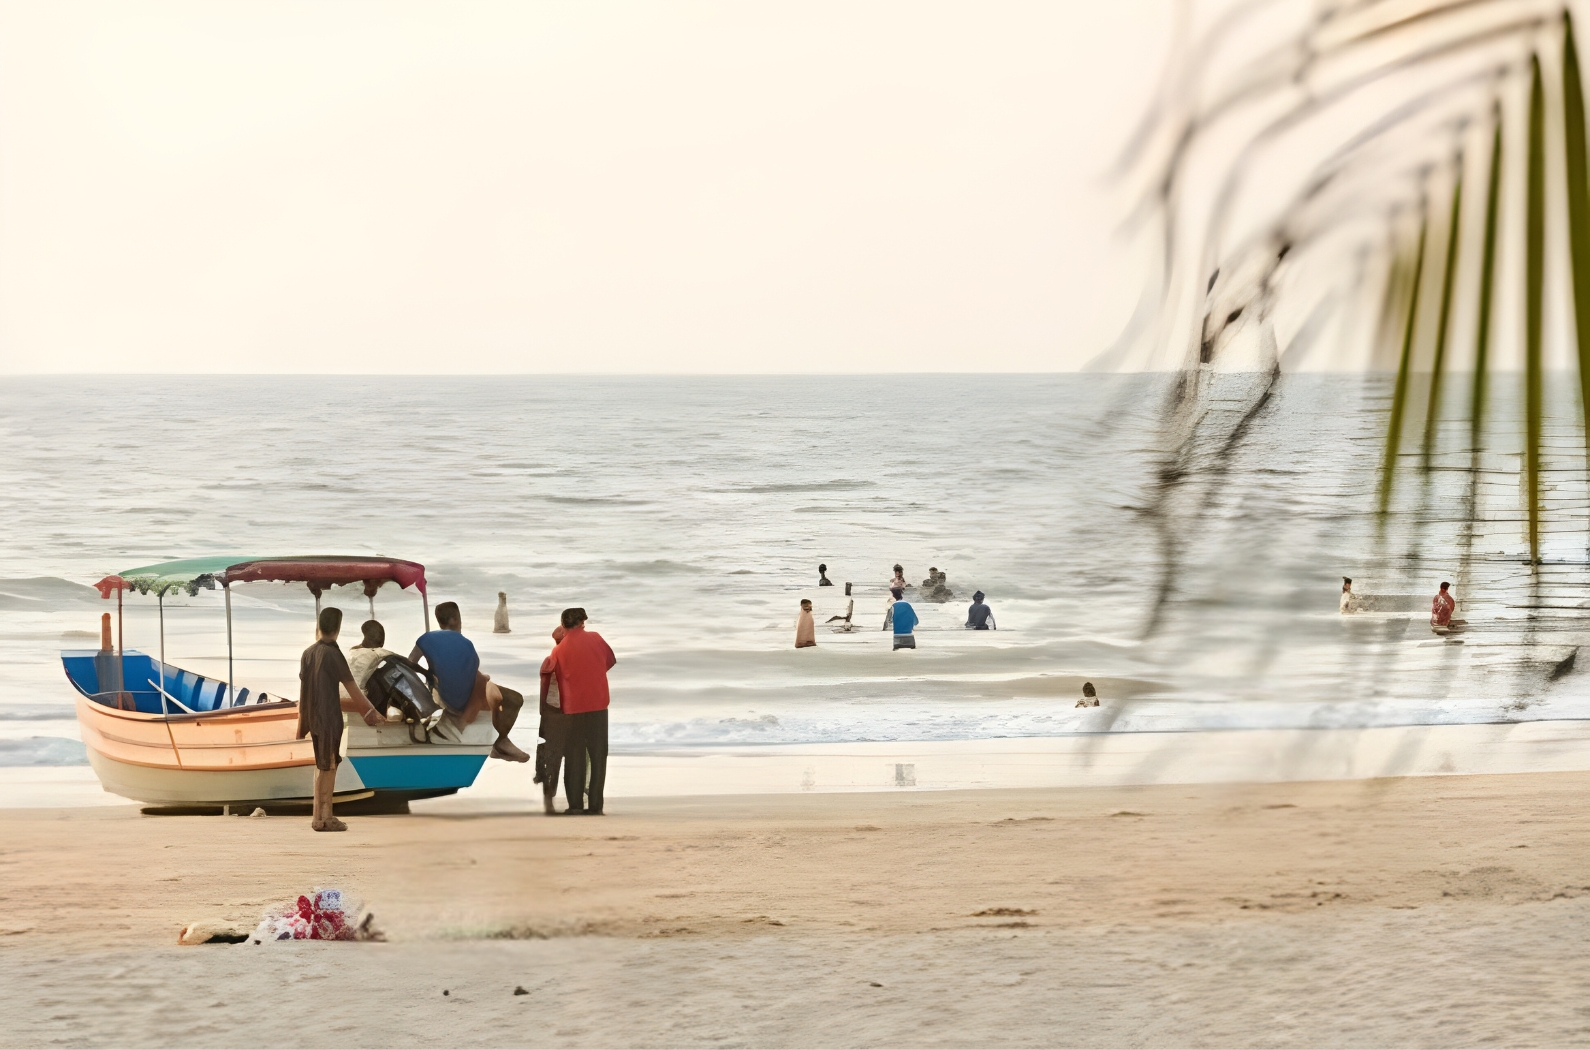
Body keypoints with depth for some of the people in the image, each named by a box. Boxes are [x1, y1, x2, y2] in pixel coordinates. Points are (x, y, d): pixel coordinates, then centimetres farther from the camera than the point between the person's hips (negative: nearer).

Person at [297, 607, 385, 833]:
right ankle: (322, 817, -4)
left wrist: (302, 721, 18)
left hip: (313, 717, 7)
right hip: (329, 717, -7)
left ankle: (322, 815, 16)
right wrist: (372, 711, -2)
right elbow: (352, 687, -10)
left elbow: (303, 689, 12)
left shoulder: (308, 653, 7)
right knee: (327, 766, -3)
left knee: (322, 765, 13)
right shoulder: (332, 654, -12)